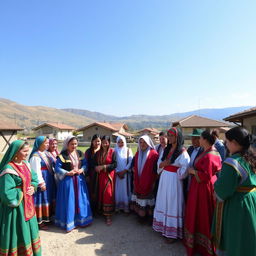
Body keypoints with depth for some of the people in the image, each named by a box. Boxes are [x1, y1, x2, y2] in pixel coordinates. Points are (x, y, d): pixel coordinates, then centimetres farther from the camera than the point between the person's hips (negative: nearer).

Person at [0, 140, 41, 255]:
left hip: (28, 203, 8)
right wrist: (22, 193, -13)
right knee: (18, 232, 6)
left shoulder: (25, 164, 2)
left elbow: (34, 178, 13)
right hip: (16, 205, -8)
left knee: (28, 229, 21)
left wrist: (32, 188, -5)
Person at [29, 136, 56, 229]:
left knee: (48, 198, 17)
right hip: (42, 180, -9)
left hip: (49, 180, 9)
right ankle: (40, 221, 17)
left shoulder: (45, 153, 9)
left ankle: (46, 218, 33)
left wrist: (54, 176, 13)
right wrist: (41, 183, -19)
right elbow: (36, 171, -20)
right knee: (42, 199, 3)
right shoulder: (35, 156, -18)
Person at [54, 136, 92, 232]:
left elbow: (85, 164, 9)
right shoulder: (62, 155, -12)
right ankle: (68, 222, 20)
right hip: (68, 180, -5)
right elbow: (57, 168, -13)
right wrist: (68, 173, -21)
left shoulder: (79, 153, 3)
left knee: (80, 199, 13)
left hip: (79, 179, 5)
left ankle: (81, 219, 30)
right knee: (69, 201, 4)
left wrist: (82, 170, -10)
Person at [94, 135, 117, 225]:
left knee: (108, 194, -3)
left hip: (109, 176, -4)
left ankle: (108, 215, 8)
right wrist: (96, 167, -11)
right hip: (100, 176, 4)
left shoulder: (112, 152, -7)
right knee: (100, 193, 8)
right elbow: (95, 164, 11)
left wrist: (103, 167, -17)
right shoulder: (98, 152, 8)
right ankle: (101, 211, 24)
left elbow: (114, 164, -13)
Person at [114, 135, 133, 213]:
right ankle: (118, 206, 12)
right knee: (118, 189, 3)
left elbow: (130, 162, -5)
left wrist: (124, 171, -12)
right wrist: (118, 172, -10)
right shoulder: (115, 151, 4)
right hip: (117, 174, 1)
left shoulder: (128, 150, 2)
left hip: (126, 173, 0)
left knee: (125, 189, 2)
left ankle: (126, 206, 10)